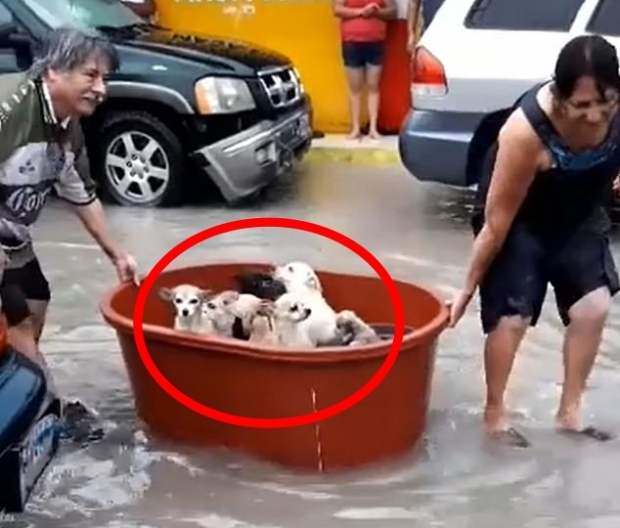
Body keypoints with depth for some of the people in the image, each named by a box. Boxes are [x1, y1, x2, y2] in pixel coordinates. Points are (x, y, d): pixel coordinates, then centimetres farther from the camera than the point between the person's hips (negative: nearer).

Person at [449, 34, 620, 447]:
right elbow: (496, 222, -28)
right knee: (511, 317, -8)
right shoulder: (526, 132, -38)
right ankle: (494, 415, 12)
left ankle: (570, 412, 11)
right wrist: (469, 287, -19)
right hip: (521, 222, -5)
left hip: (580, 216, 5)